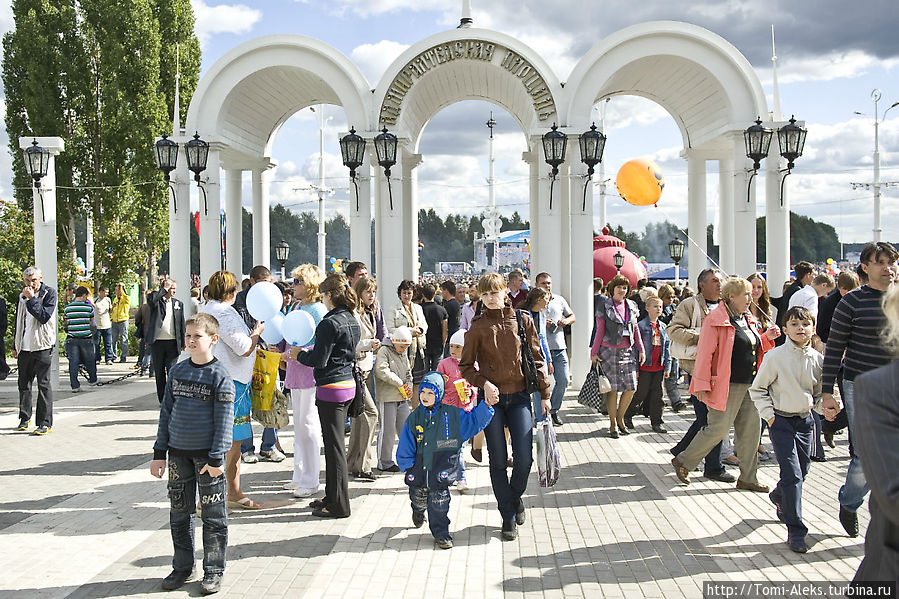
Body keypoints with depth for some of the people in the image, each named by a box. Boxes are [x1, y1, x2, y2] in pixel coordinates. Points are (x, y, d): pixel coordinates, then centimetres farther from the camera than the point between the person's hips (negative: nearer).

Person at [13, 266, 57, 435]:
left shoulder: (49, 293, -5)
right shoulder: (22, 296, 13)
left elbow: (44, 316, -16)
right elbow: (18, 322, 20)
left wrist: (31, 299, -18)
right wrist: (15, 346, 20)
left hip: (42, 345, -6)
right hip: (24, 347, 6)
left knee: (43, 384, -4)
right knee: (23, 384, 12)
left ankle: (45, 423, -2)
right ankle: (24, 418, 26)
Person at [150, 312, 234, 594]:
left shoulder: (219, 376, -9)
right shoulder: (177, 371, 7)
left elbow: (224, 420, -10)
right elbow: (166, 412, 11)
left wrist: (216, 458, -14)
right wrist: (160, 452, 8)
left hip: (207, 454, -5)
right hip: (178, 452, 5)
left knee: (213, 516, 3)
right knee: (179, 512, 12)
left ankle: (213, 571, 14)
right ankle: (182, 567, 25)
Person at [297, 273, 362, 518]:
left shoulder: (330, 323, -17)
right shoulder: (352, 320, 10)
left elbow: (319, 359, -19)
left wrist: (299, 354, -1)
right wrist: (310, 352, 20)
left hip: (331, 388, -9)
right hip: (348, 383, 9)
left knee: (334, 445, -2)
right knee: (335, 444, 17)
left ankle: (338, 505, 3)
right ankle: (333, 497, 26)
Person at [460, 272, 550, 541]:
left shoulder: (523, 320, 4)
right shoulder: (478, 326, 0)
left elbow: (537, 358, 8)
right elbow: (466, 365, 3)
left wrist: (544, 394, 5)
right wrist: (484, 383, -14)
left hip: (519, 397, 1)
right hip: (492, 398, -1)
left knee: (524, 457, -7)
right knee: (498, 461, 1)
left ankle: (515, 497, 24)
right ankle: (508, 518, 14)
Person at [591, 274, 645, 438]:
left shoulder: (631, 306, 12)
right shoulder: (605, 306, -1)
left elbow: (636, 330, 18)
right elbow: (599, 330, -1)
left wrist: (641, 350, 15)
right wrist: (594, 352, -4)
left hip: (628, 351, 5)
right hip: (609, 351, -4)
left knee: (631, 387, 0)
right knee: (612, 388, -2)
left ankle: (620, 418, 19)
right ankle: (612, 424, 9)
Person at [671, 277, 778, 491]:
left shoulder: (748, 319, 14)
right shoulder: (716, 320, -12)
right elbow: (705, 354, -15)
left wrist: (766, 337, 7)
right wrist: (702, 385, -18)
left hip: (749, 385, 8)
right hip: (727, 385, -8)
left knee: (751, 429, 7)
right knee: (718, 428, -7)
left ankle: (747, 478, 16)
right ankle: (683, 461, 11)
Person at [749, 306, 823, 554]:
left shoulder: (817, 359, 0)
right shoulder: (775, 357, -12)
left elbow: (819, 392, 15)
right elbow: (757, 389, -3)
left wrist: (824, 407, -2)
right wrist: (768, 414, -9)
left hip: (805, 420, 5)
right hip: (781, 421, -5)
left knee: (801, 470, 15)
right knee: (792, 473, -10)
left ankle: (779, 497, 48)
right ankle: (796, 530, -5)